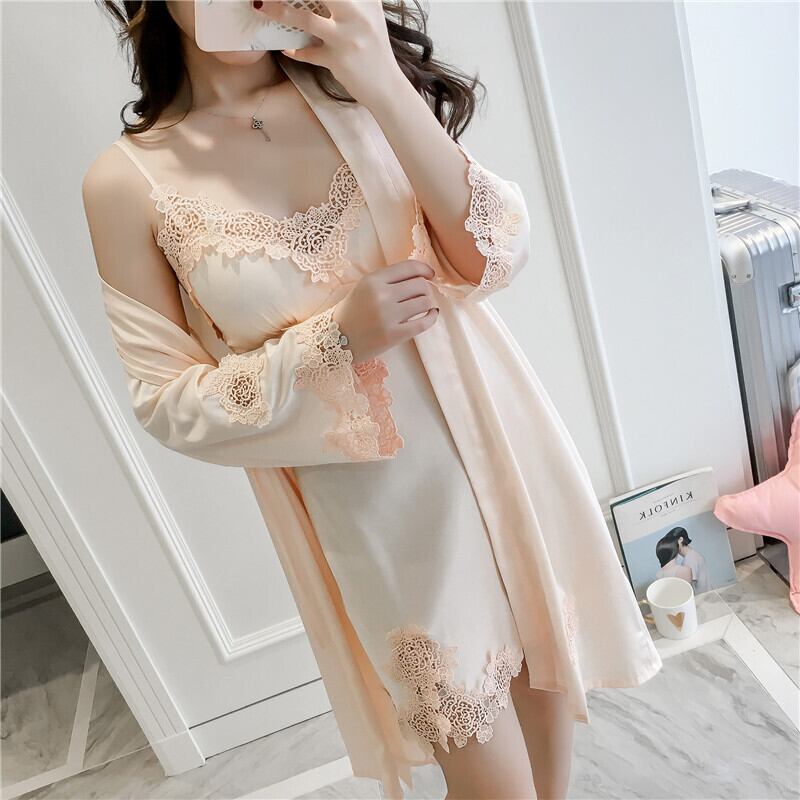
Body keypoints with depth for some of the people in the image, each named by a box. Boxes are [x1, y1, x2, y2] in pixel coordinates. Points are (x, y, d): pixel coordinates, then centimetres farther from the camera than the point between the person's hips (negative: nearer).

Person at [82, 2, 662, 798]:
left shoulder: (353, 84, -2)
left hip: (496, 447, 3)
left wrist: (387, 88, -22)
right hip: (368, 508, -2)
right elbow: (169, 403, -6)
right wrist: (337, 336, -19)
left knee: (544, 669, 23)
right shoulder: (127, 181, -7)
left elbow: (498, 253, -10)